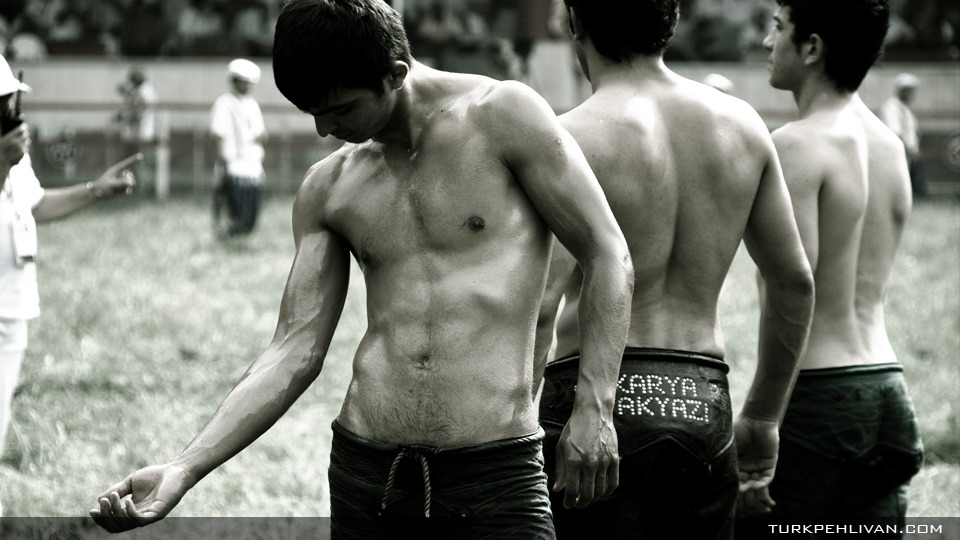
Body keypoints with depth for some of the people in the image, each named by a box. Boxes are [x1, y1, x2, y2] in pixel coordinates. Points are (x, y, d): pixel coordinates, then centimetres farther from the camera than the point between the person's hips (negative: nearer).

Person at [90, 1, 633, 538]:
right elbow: (296, 351, 7)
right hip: (366, 474, 4)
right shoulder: (327, 190, 10)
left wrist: (594, 406, -8)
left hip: (496, 475, -4)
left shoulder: (503, 115, -2)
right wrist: (184, 470, -2)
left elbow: (608, 256, 1)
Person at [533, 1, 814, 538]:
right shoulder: (741, 124, 8)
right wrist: (762, 418, 23)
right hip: (705, 410, 5)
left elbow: (539, 304, -19)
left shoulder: (573, 138, -10)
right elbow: (796, 281, 14)